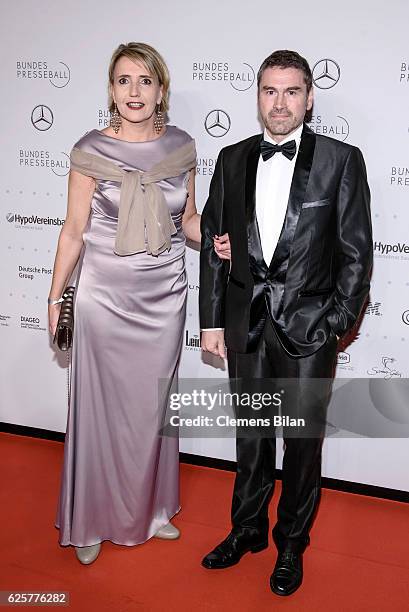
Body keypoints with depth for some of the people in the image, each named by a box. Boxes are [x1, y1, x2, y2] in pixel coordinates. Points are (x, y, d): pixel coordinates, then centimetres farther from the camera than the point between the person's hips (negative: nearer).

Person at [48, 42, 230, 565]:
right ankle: (93, 519, 29)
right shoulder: (91, 151, -7)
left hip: (164, 296, 3)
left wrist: (212, 241, -8)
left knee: (153, 403, 15)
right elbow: (74, 230, -1)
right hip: (105, 296, -2)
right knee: (102, 404, 8)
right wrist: (56, 296, 1)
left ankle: (152, 507, 36)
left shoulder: (181, 147, 1)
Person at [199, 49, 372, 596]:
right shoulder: (233, 159, 5)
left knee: (303, 439, 10)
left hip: (309, 324, -3)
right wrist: (211, 320, 4)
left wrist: (339, 324, -9)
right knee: (251, 433, 17)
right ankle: (248, 530, 37)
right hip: (247, 322, 3)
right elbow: (213, 243, 7)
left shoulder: (341, 160, -5)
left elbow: (356, 252, -4)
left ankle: (292, 544, 31)